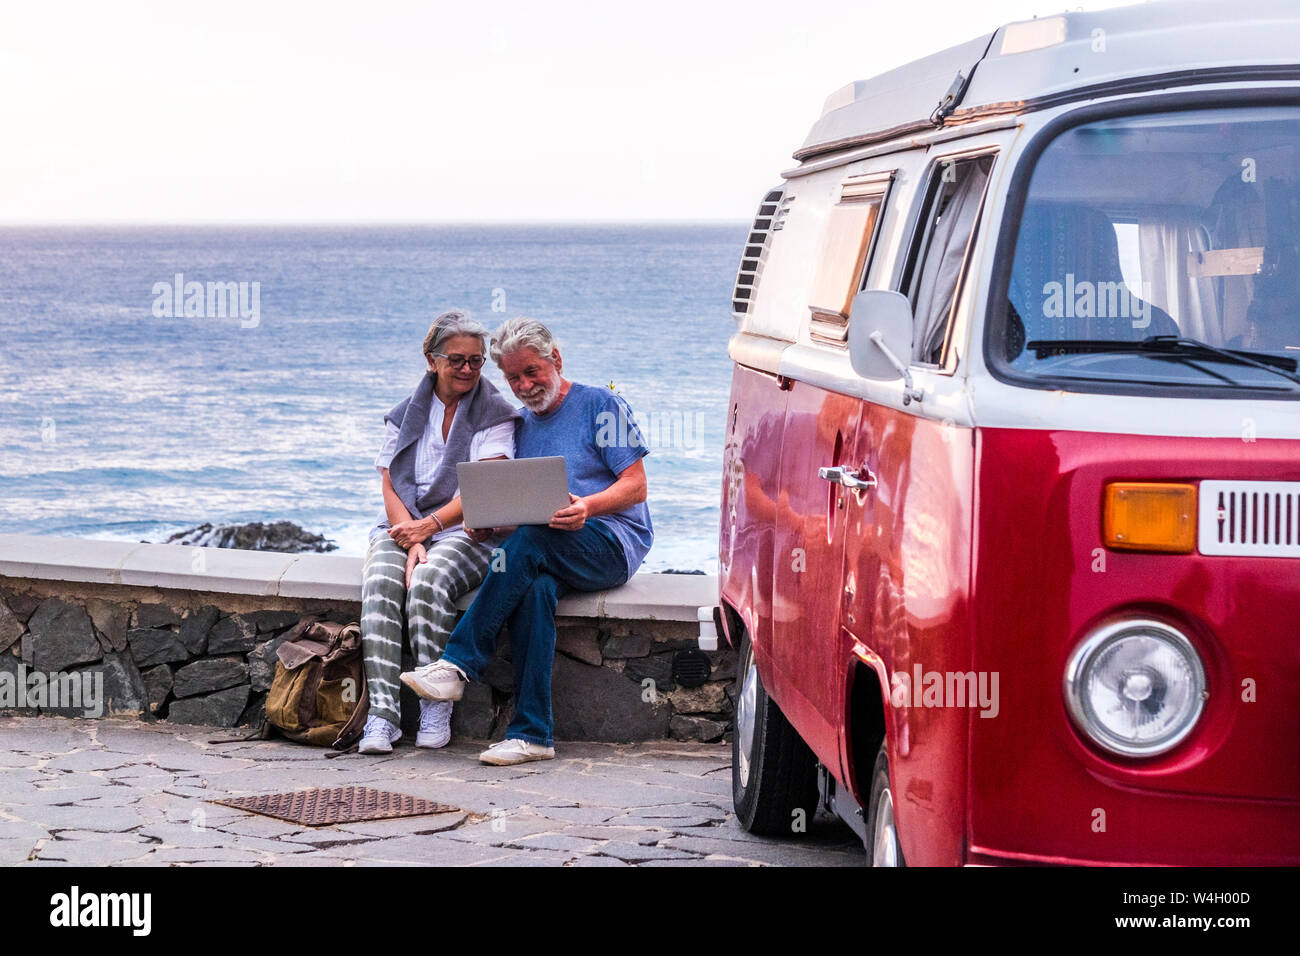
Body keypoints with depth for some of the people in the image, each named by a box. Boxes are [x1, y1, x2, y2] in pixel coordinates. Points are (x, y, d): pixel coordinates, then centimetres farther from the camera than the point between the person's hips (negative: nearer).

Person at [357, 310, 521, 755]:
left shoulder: (495, 414, 5)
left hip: (466, 531, -3)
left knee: (428, 582, -34)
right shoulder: (407, 414, 14)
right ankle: (382, 714, -35)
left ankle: (436, 712, -26)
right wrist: (413, 544, -12)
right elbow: (391, 488, 6)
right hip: (404, 526, 3)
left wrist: (428, 525, -17)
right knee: (380, 584, -29)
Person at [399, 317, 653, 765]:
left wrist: (588, 506, -24)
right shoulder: (523, 426, 22)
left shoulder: (600, 405, 3)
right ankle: (532, 735, -37)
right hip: (549, 556, 4)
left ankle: (460, 662, -33)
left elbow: (635, 487, -4)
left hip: (614, 543, -4)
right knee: (534, 589, -33)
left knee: (531, 541, -35)